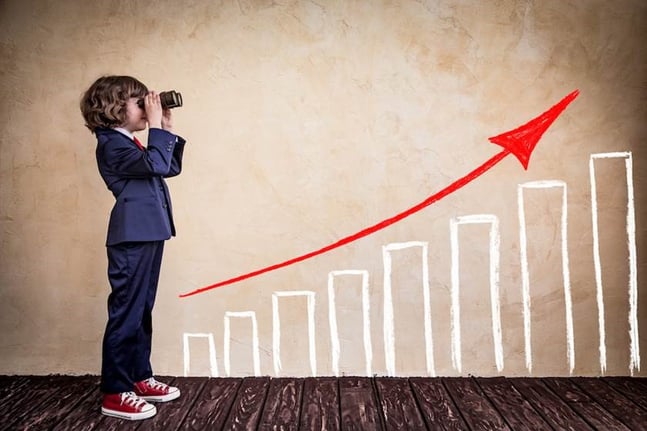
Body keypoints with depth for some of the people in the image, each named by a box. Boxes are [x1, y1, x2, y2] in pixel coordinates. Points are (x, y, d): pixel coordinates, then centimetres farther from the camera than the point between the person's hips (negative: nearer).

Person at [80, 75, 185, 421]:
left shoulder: (130, 144, 20)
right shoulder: (112, 145, -11)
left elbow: (172, 166, 21)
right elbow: (157, 165, -26)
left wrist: (167, 129, 14)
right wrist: (156, 126, -16)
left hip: (147, 235, 10)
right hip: (132, 238, -10)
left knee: (142, 310, 14)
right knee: (126, 312, -6)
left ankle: (139, 378, 25)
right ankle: (115, 394, 3)